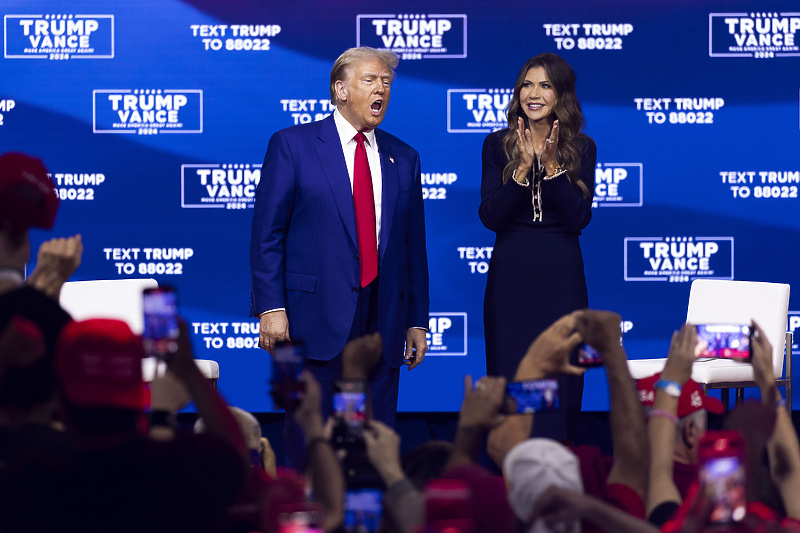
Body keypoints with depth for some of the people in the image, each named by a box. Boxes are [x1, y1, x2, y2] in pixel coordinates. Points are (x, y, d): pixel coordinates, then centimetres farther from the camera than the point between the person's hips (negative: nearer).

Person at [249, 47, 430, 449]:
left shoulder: (403, 159, 14)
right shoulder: (292, 145, 2)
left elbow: (414, 245, 15)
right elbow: (266, 234, -2)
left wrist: (417, 321, 10)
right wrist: (271, 307, -11)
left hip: (383, 321, 4)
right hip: (316, 316, -4)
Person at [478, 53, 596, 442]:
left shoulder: (581, 148, 3)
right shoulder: (498, 146, 4)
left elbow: (580, 219, -7)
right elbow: (490, 217, -6)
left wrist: (551, 165, -16)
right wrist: (523, 167, -16)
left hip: (561, 277, 0)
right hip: (510, 274, 0)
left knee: (561, 386, 1)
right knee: (509, 381, 1)